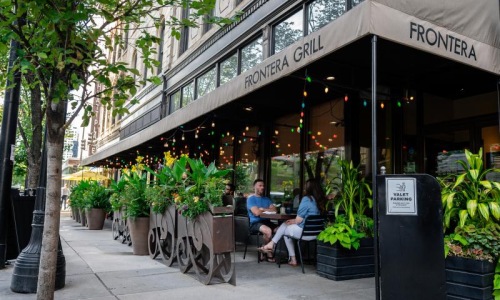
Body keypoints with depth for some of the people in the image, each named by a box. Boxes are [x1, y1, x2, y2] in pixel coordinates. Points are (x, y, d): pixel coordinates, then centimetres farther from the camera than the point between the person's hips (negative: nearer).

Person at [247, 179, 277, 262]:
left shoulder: (266, 199, 21)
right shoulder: (251, 199, 2)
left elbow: (274, 210, 7)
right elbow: (257, 213, -12)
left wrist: (263, 209, -3)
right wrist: (268, 210, 4)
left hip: (266, 221, 6)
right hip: (255, 223, -6)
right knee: (268, 230, -35)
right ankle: (269, 254, -12)